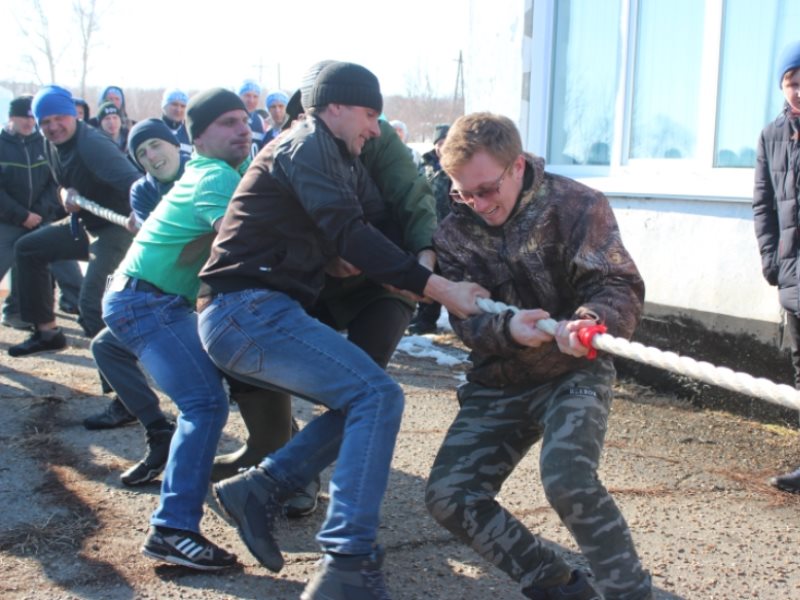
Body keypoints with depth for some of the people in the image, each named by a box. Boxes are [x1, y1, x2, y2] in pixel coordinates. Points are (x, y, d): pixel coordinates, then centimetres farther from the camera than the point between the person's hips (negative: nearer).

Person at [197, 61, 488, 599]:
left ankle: (260, 490, 9)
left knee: (364, 397, 12)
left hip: (245, 315, 10)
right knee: (379, 395, -18)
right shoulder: (309, 143, -7)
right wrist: (440, 289, -23)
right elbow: (350, 234, -19)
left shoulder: (337, 159, 24)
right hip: (248, 311, -10)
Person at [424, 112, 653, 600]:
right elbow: (465, 319, -8)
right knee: (448, 497, -7)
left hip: (574, 374, -5)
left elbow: (622, 286, -17)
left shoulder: (575, 205, -11)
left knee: (567, 479, -31)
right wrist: (507, 328, -31)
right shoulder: (455, 232, 0)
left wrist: (589, 321, -41)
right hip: (497, 383, 5)